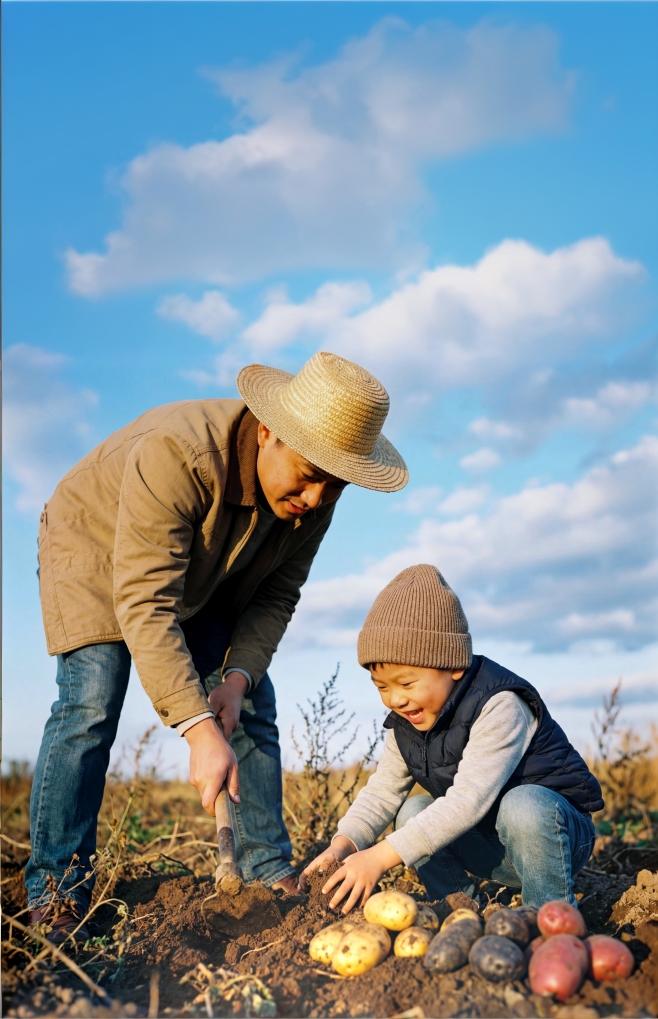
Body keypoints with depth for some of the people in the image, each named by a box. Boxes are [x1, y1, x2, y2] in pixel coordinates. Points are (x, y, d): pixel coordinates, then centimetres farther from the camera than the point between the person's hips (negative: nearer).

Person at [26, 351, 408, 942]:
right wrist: (199, 729, -50)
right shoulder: (176, 454, -43)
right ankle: (54, 901, -10)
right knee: (90, 703, -20)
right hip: (97, 552, -5)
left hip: (207, 581, 6)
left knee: (252, 709, -4)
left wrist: (237, 675, -26)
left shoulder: (315, 494, -22)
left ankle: (272, 878, 4)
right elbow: (145, 606, -45)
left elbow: (276, 594, -11)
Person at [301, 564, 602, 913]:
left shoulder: (499, 705, -28)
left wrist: (381, 856, -41)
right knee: (414, 811, -7)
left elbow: (469, 799, -36)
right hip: (490, 848, 7)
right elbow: (383, 789, -2)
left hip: (553, 824, -7)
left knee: (522, 805, -36)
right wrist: (344, 842, -24)